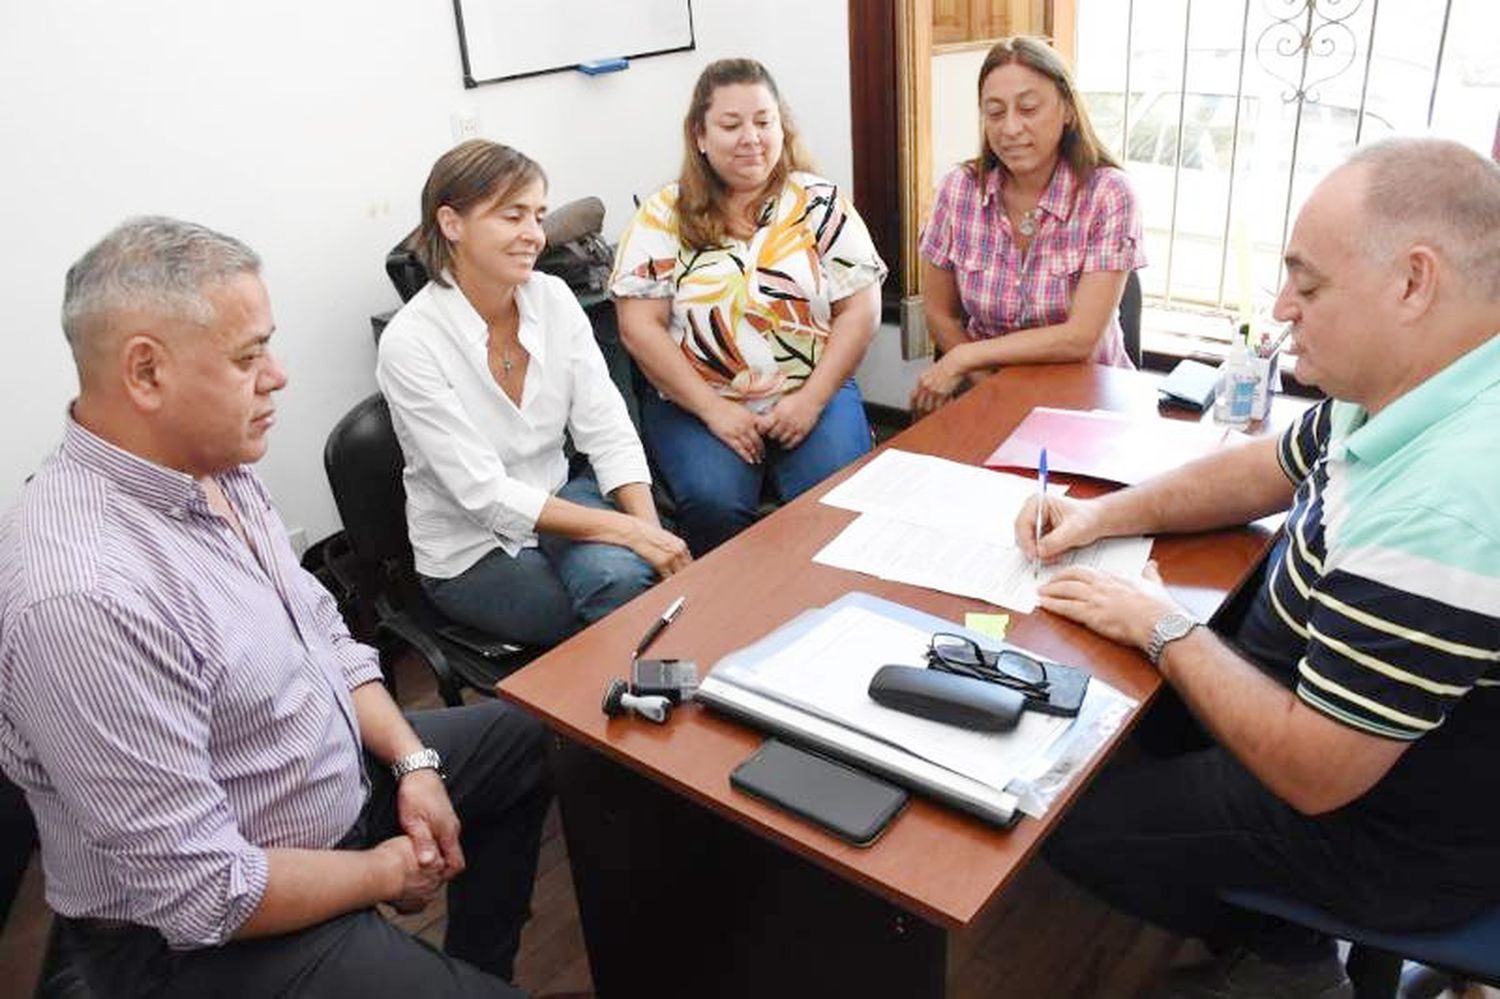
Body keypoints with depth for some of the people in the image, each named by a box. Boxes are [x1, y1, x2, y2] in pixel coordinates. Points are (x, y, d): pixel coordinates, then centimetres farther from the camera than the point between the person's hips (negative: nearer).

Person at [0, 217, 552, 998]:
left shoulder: (210, 466, -5)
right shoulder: (86, 596, -33)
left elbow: (322, 634, 7)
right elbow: (203, 893, -29)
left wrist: (412, 760, -5)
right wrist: (384, 873, -14)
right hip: (203, 933, -8)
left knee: (530, 741, 18)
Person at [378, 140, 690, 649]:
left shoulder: (552, 297, -3)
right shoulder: (409, 343, -19)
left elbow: (606, 431, -5)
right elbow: (485, 495, -22)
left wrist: (651, 530, -21)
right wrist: (628, 531, -28)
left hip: (558, 498, 4)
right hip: (471, 551, -4)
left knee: (628, 572, -27)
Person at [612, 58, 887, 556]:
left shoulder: (821, 202, 7)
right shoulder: (664, 215, 4)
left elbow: (860, 310, 2)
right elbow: (639, 327, -2)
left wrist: (811, 400, -10)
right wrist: (713, 408, -11)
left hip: (814, 394, 1)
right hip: (697, 402, 0)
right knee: (715, 505, -27)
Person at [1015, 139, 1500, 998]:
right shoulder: (1412, 387, -8)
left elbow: (1311, 774, -31)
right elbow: (1271, 470, 10)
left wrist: (1163, 628, -18)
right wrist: (1105, 515, -1)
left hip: (1388, 832, -8)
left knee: (1067, 819, 1)